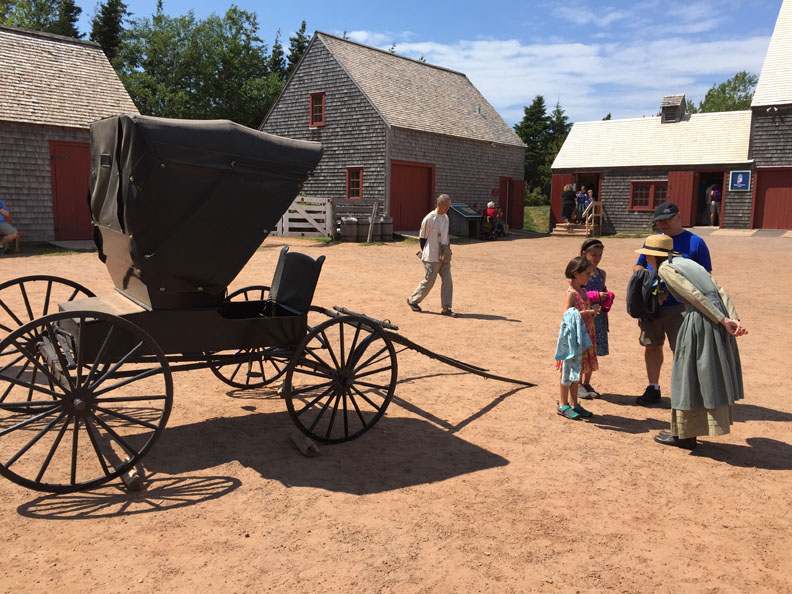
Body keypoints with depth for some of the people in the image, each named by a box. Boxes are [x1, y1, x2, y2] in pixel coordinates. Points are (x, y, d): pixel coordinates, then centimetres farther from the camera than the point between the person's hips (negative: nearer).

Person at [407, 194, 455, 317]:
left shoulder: (446, 218, 10)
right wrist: (425, 253, -2)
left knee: (448, 281, -1)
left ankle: (446, 308, 4)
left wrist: (447, 250, 14)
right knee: (428, 281, 1)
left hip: (444, 256, 7)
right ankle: (412, 300, 22)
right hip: (432, 257, -7)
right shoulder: (429, 218, -13)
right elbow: (422, 237, -7)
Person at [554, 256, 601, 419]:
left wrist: (593, 310, 3)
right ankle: (562, 405, 11)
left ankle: (574, 403, 24)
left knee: (577, 370, 14)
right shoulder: (570, 293, -15)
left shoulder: (582, 291, 12)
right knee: (569, 370, 0)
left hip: (583, 337, 9)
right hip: (572, 338, -8)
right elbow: (567, 315, -24)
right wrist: (587, 312, -26)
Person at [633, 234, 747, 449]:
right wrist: (735, 320, 0)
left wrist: (723, 321, -14)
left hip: (700, 320, -8)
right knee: (709, 376, 15)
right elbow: (721, 292, 9)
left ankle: (685, 434, 14)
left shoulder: (665, 268, -3)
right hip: (718, 319, 9)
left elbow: (695, 296, -14)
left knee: (689, 376, 3)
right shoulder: (688, 263, 20)